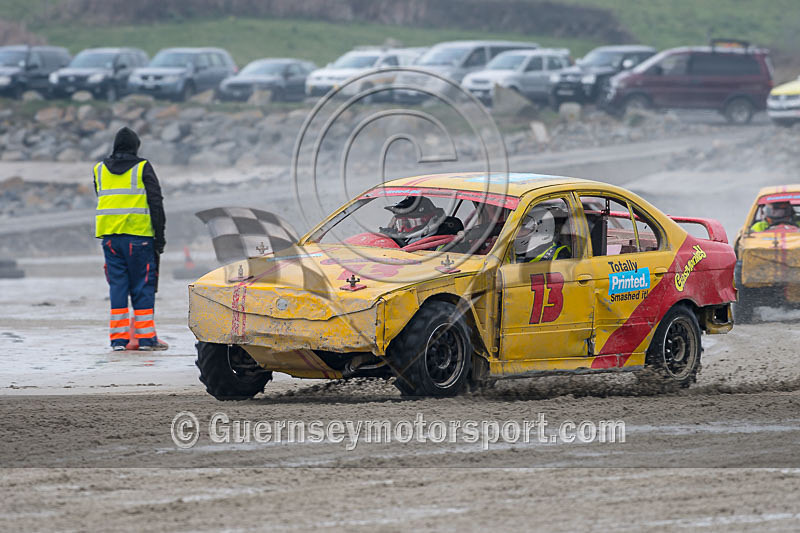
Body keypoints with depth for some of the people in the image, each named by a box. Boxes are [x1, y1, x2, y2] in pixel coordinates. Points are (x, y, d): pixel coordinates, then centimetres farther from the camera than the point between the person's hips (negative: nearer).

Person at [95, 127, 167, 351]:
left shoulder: (99, 169, 11)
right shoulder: (142, 168, -1)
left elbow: (102, 199, 16)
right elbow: (156, 202, -3)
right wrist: (159, 236, 1)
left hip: (109, 235, 4)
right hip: (138, 233, -3)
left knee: (117, 284, 7)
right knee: (143, 284, 1)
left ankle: (119, 338, 3)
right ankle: (146, 338, 0)